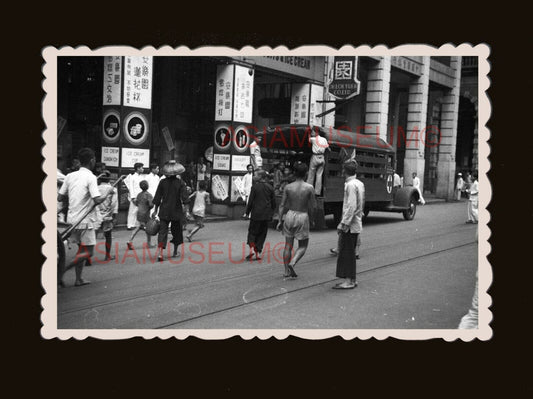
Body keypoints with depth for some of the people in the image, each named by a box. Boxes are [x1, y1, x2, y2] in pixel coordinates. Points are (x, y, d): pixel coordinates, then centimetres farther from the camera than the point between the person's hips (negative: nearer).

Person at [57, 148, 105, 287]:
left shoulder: (70, 176, 5)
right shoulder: (91, 177, -14)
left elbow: (60, 198, 7)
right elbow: (97, 200, -24)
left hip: (72, 219, 7)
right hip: (85, 220, -7)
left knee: (82, 249, 18)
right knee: (88, 252, 2)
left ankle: (79, 279, 17)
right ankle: (61, 271, -11)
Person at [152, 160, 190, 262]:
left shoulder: (162, 182, -3)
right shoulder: (180, 183, -9)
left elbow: (157, 198, 1)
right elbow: (184, 199, -12)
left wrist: (155, 210, 10)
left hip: (164, 211, 1)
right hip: (176, 211, -1)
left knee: (163, 230, 1)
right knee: (176, 230, 17)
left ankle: (160, 252, -18)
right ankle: (175, 251, 29)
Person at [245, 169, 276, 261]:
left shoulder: (255, 186, -9)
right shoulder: (270, 188, 3)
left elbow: (250, 201, -8)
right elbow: (273, 203, 7)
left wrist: (247, 212, 2)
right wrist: (271, 213, 18)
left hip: (256, 213, -3)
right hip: (266, 215, 3)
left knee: (252, 232, 8)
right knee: (262, 234, 11)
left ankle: (252, 249, -12)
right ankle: (257, 252, 9)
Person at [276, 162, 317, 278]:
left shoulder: (288, 187, -2)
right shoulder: (309, 188, -7)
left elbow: (282, 205, -1)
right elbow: (312, 207, -4)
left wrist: (280, 221, 6)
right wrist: (312, 220, 10)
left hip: (289, 215, 3)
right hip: (303, 217, -2)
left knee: (288, 245, 12)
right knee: (303, 246, 11)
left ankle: (286, 271, 13)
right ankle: (292, 263, -12)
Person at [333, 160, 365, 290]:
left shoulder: (350, 184, -15)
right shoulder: (360, 183, 12)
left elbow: (351, 206, -21)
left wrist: (343, 223, -20)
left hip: (350, 225, -9)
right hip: (356, 223, 9)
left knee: (347, 252, -4)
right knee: (350, 252, 15)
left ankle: (349, 281, -1)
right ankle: (351, 279, 20)